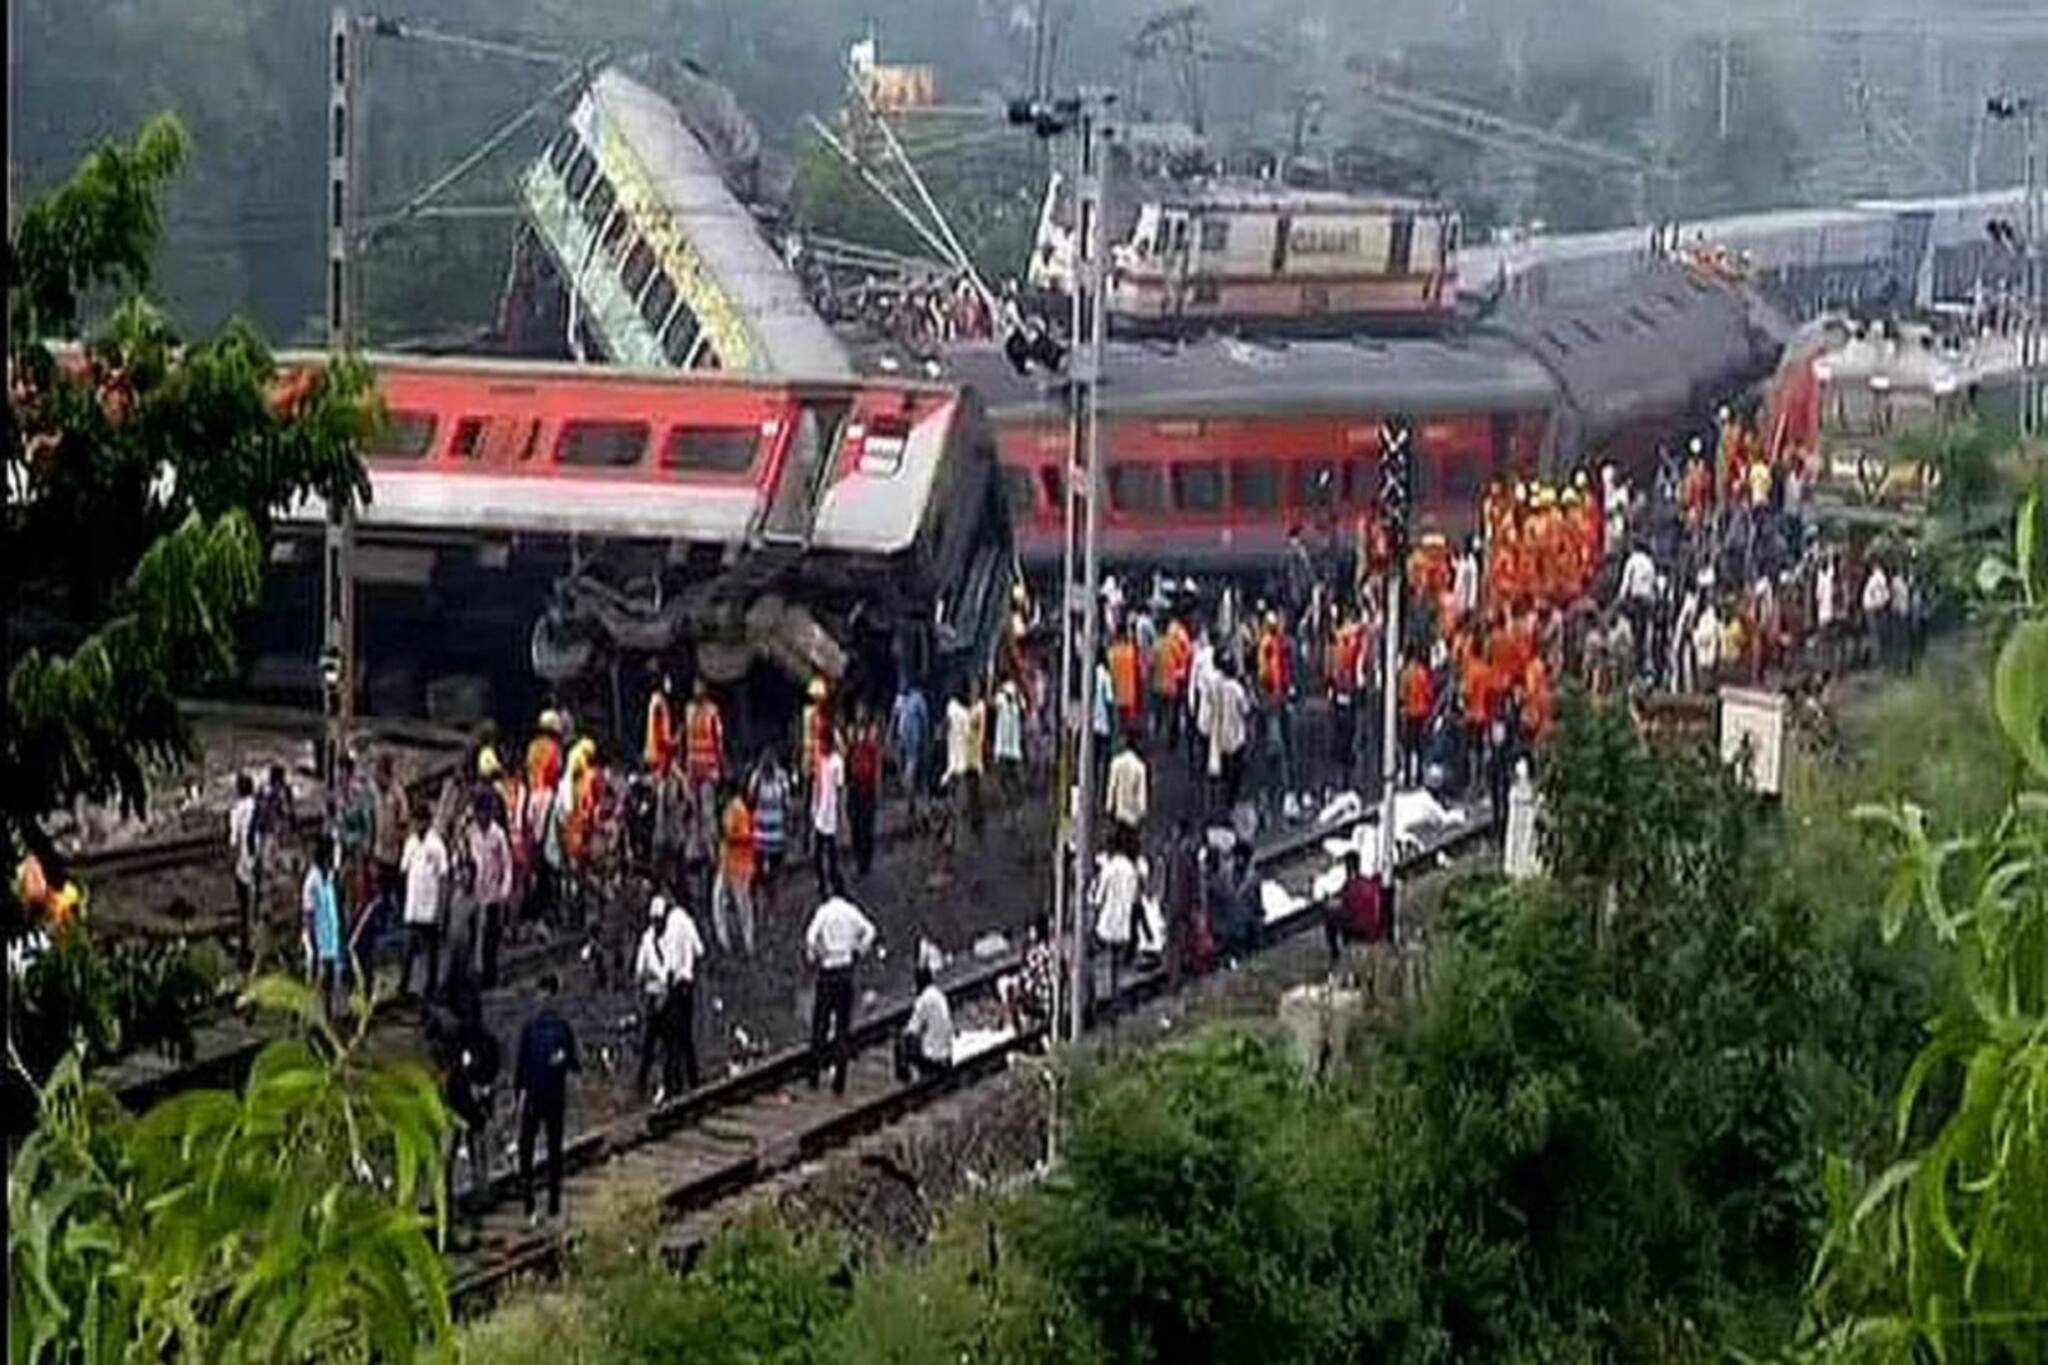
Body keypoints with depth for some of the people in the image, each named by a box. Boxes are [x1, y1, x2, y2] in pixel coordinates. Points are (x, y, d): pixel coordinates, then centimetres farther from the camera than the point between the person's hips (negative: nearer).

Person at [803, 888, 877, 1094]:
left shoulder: (824, 911, -9)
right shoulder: (851, 911, 2)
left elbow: (811, 937, -21)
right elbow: (869, 931, -5)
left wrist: (812, 957, -5)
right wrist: (858, 953, 5)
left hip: (827, 971, -3)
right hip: (847, 971, 3)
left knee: (820, 1024, 7)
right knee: (843, 1027, 6)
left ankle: (814, 1077, 5)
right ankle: (839, 1082, 5)